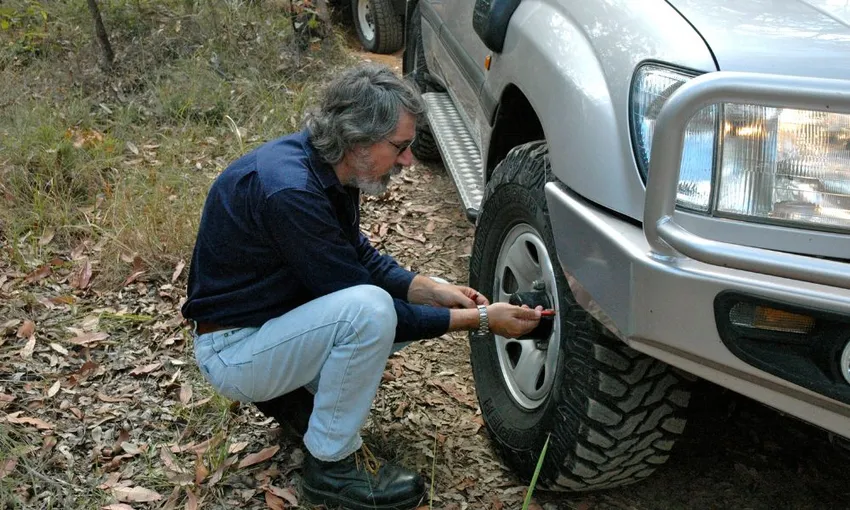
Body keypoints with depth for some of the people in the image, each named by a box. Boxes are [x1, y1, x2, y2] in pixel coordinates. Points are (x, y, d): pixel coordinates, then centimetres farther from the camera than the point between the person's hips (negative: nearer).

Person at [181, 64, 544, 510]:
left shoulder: (326, 167, -3)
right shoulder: (290, 190, -31)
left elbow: (360, 255, 10)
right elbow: (364, 310, -25)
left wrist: (431, 290, -7)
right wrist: (478, 319, -20)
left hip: (275, 316, 9)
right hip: (232, 350, -9)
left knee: (418, 307, 3)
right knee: (370, 308, -32)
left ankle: (292, 393, 13)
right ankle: (331, 463, -12)